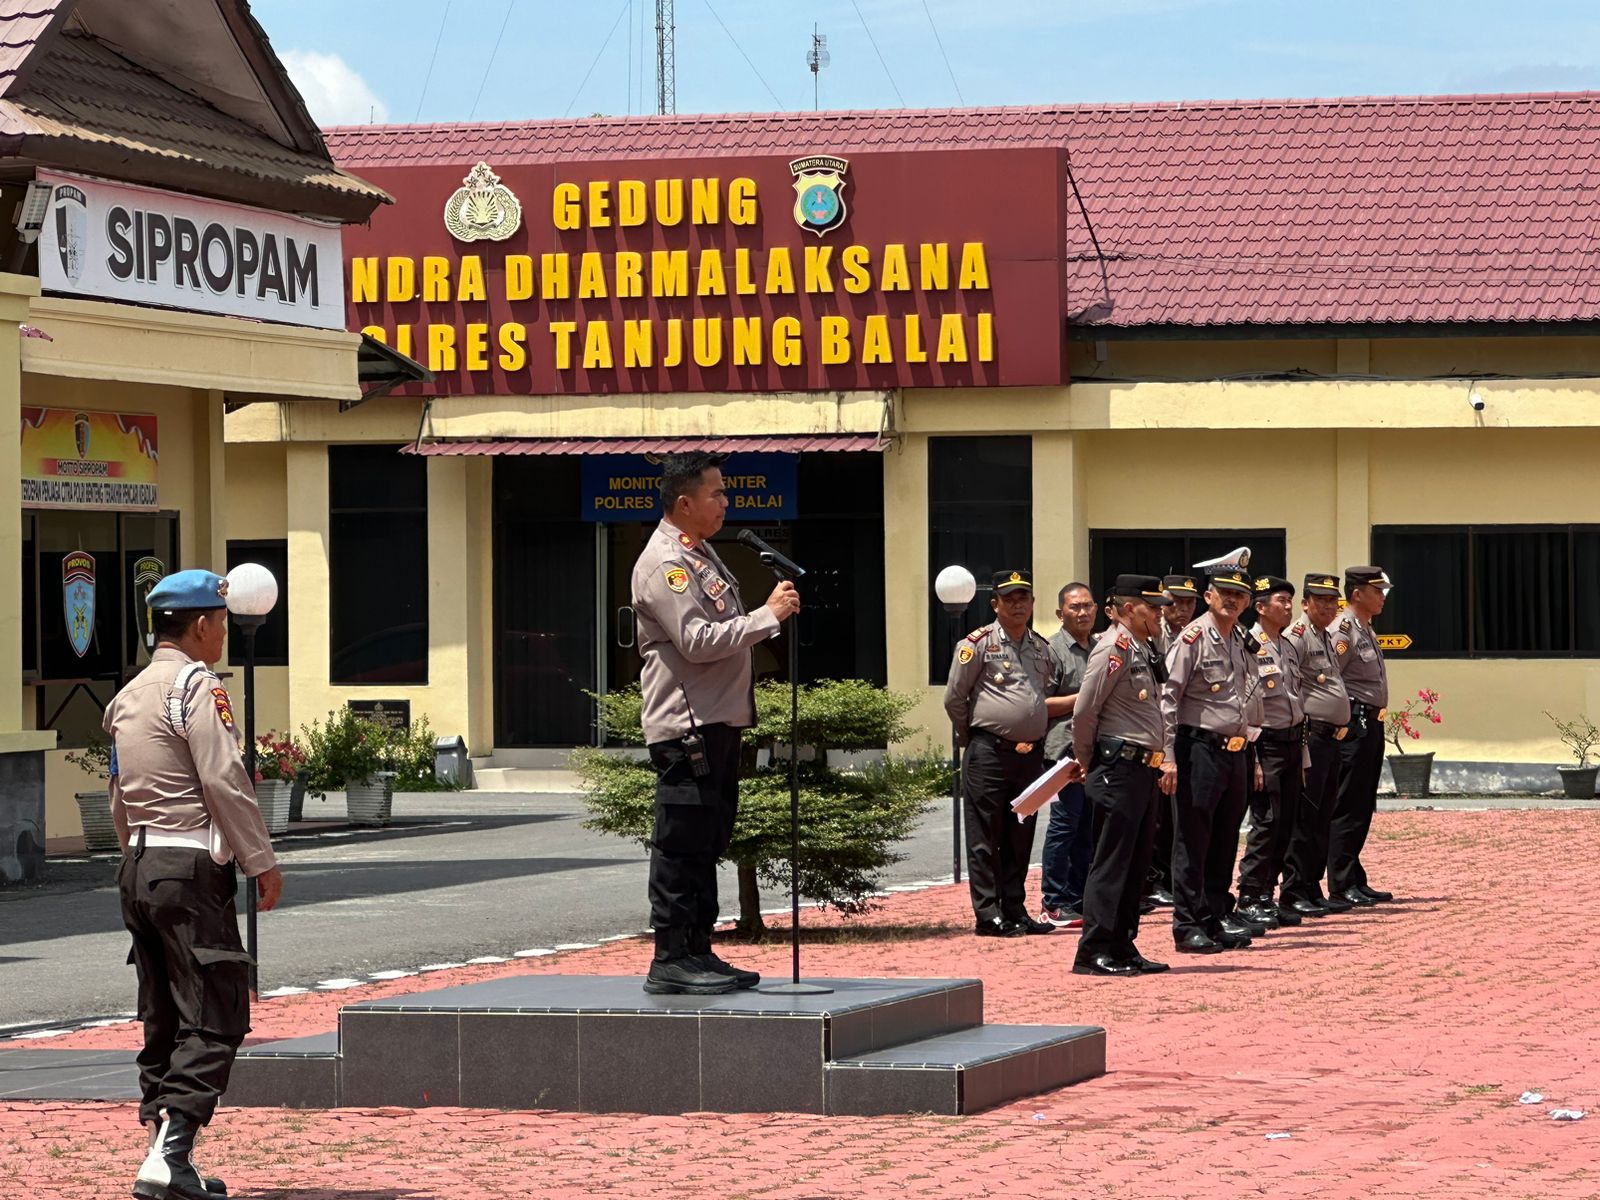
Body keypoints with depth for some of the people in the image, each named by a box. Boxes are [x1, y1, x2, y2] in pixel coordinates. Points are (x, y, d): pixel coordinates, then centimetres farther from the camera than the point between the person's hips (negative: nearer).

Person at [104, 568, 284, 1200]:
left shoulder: (127, 697, 16)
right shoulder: (197, 687, -10)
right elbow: (224, 781, -16)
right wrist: (262, 862, -11)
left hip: (138, 869, 9)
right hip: (193, 869, -9)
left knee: (163, 1021, 11)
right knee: (214, 1021, -9)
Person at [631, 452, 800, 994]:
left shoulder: (700, 554, 19)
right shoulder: (663, 563, -13)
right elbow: (697, 641, -22)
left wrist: (773, 614, 13)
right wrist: (767, 616, -17)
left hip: (718, 722, 11)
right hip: (686, 725, -11)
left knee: (707, 843, 13)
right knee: (681, 844, -8)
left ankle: (697, 953, 18)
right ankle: (671, 961, -6)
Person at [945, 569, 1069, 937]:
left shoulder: (1042, 649, 15)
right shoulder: (977, 644, -4)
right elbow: (954, 699, -2)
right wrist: (975, 737, 5)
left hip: (1031, 752, 6)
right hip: (989, 752, -6)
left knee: (1020, 837, 10)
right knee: (985, 838, -4)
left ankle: (1015, 911, 16)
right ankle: (988, 915, -2)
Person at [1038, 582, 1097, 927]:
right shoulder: (1053, 650, -5)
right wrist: (1082, 698, -14)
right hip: (1066, 748, -7)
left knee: (1087, 828, 9)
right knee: (1064, 824, -7)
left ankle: (1078, 900, 15)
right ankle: (1054, 905, -4)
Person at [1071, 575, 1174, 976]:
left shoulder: (1144, 649, 17)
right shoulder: (1114, 649, -13)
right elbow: (1084, 711, -15)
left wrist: (1163, 761, 17)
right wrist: (1087, 763, -4)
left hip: (1144, 769, 10)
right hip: (1120, 766, -10)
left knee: (1136, 863, 11)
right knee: (1111, 863, -8)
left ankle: (1123, 947, 17)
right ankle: (1094, 951, -7)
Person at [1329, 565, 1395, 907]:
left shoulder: (1366, 630, 18)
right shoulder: (1343, 631, -13)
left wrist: (1376, 717, 15)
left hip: (1371, 723, 10)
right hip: (1354, 724, -10)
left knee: (1363, 808, 12)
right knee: (1348, 808, -8)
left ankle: (1356, 882, 18)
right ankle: (1342, 886, -6)